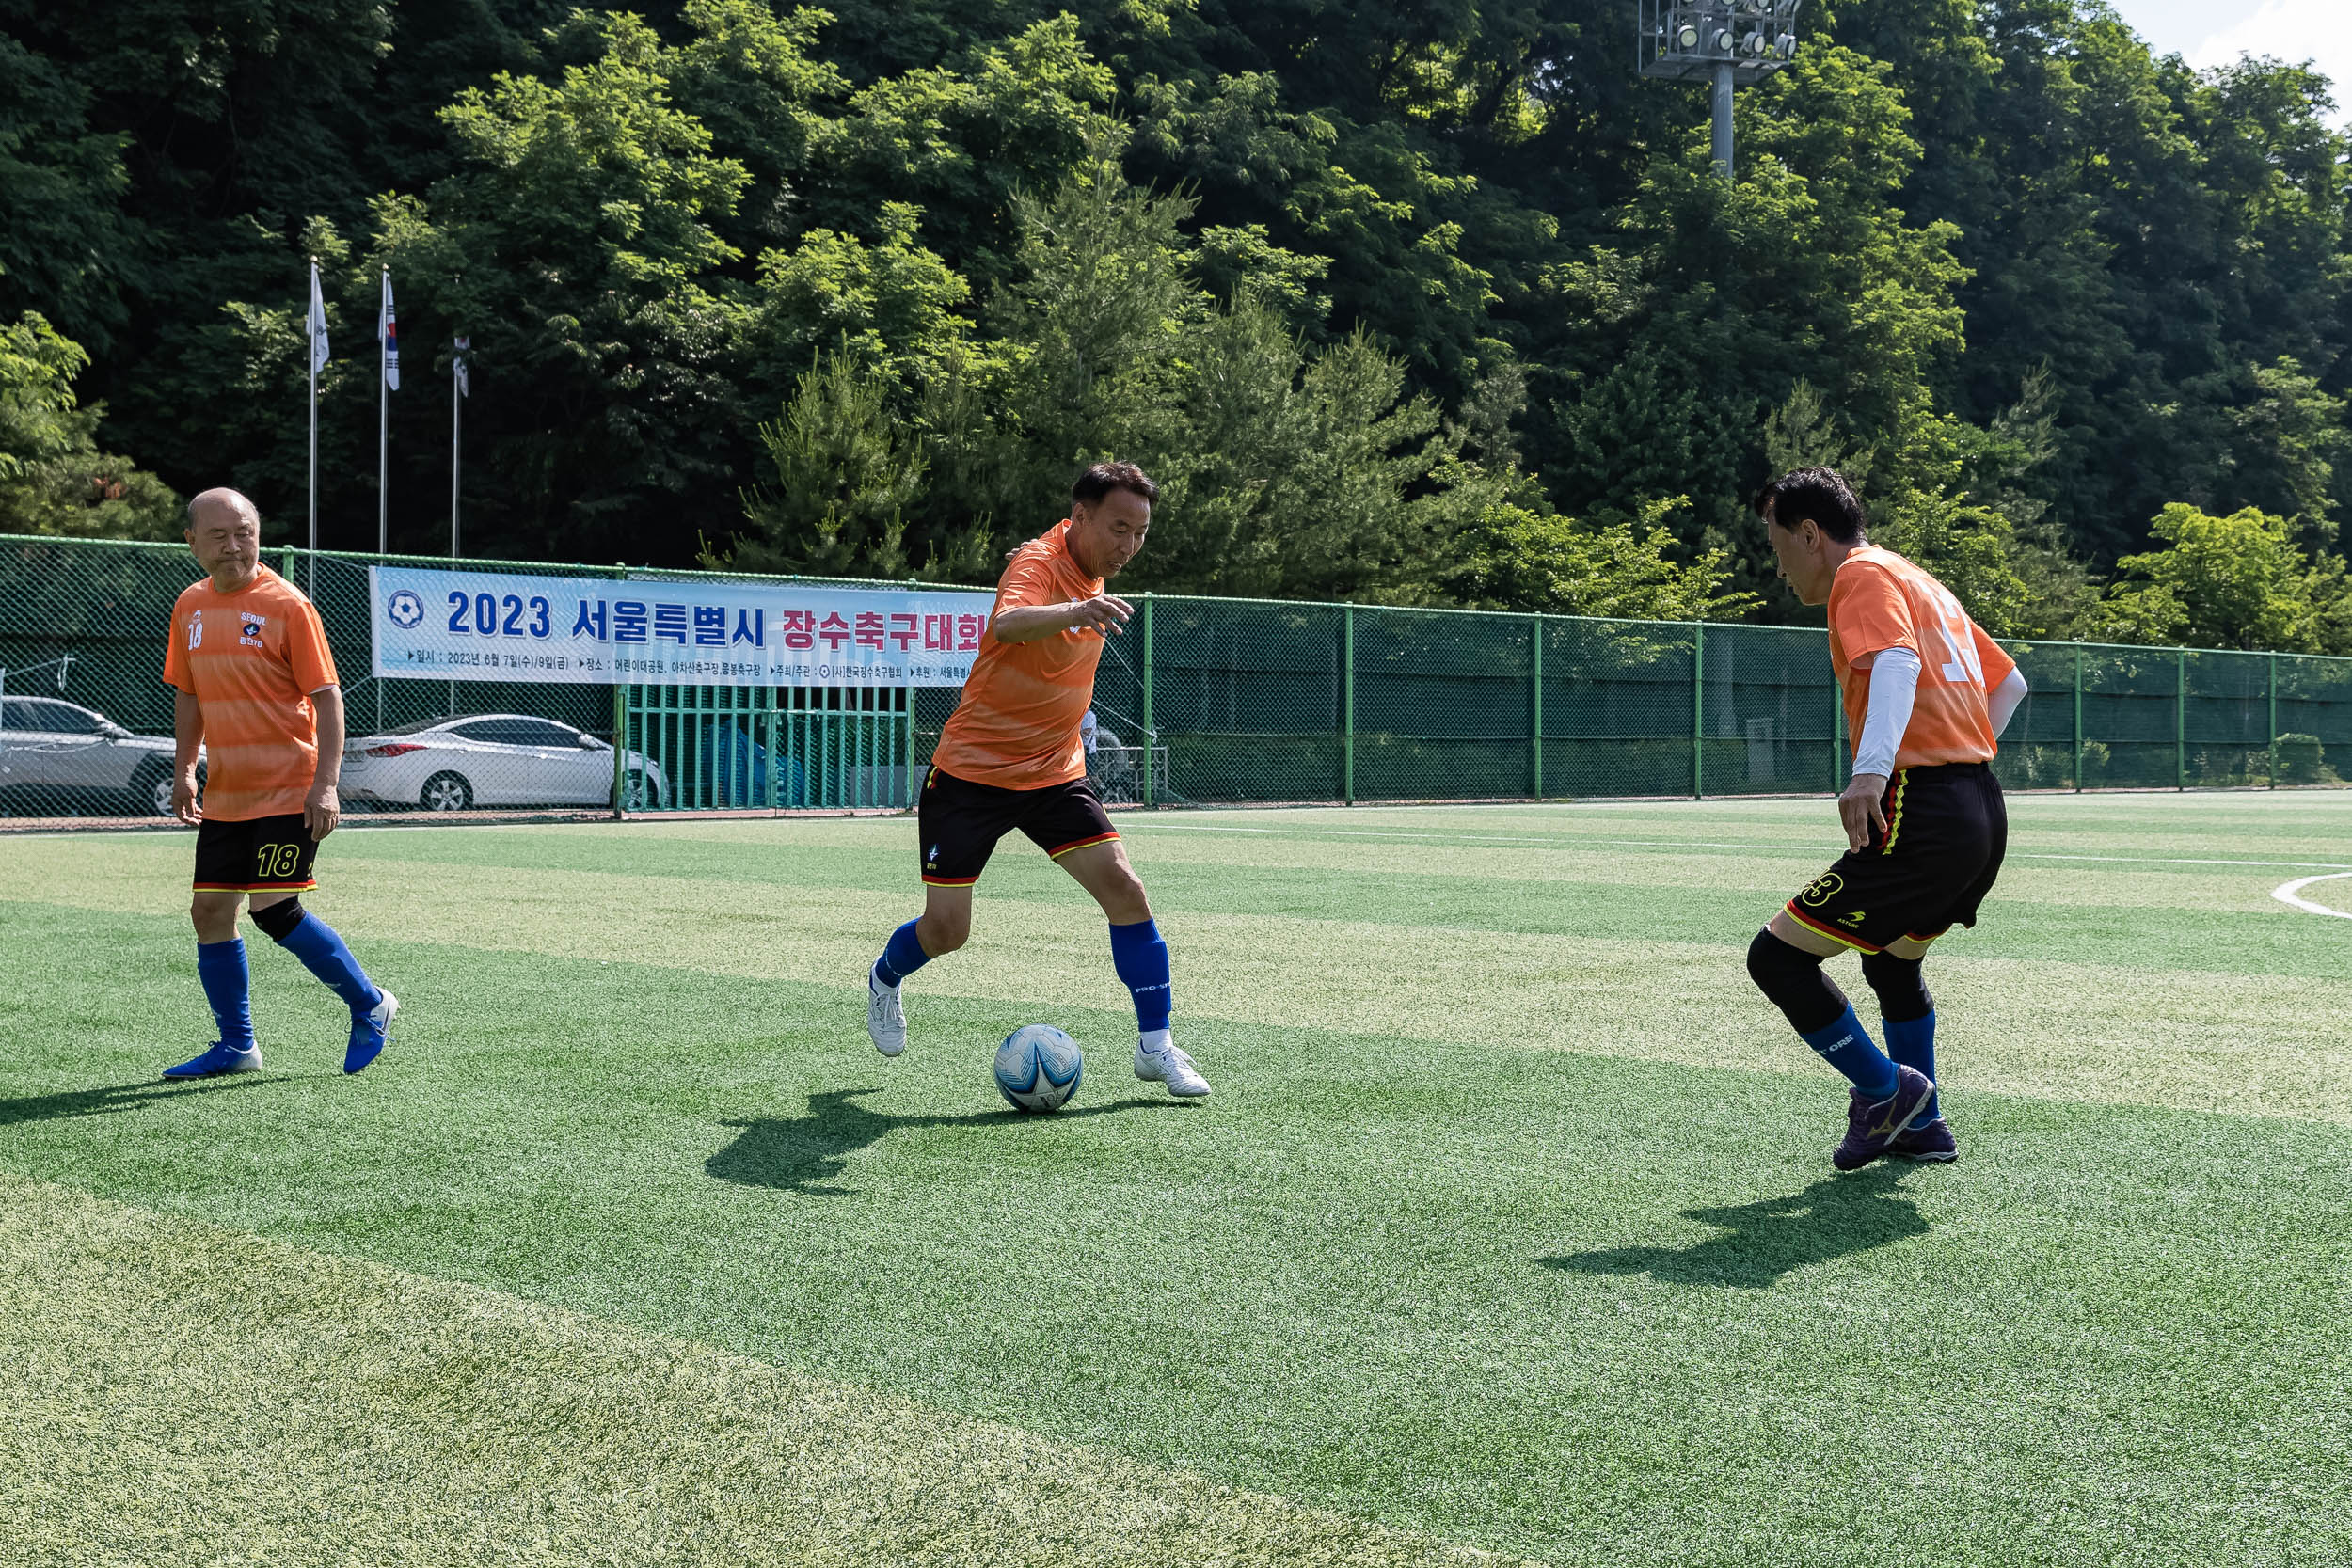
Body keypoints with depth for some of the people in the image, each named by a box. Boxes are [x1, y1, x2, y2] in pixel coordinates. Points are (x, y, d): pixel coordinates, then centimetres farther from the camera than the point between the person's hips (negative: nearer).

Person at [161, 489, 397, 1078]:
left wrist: (326, 784, -18)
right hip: (223, 796, 7)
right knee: (210, 912, 5)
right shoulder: (190, 608, 9)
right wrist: (184, 771, 15)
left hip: (288, 791, -7)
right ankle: (236, 1046, 16)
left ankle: (369, 1005, 5)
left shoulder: (286, 604, -10)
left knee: (273, 909, -13)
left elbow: (327, 697, -11)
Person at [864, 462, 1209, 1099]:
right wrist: (1073, 611, -62)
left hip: (1055, 773, 6)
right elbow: (1007, 624, -45)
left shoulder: (1092, 573, 4)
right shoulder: (1040, 563, -21)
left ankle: (1155, 1044, -1)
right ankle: (885, 979, 34)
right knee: (945, 929, -1)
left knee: (1123, 887, -11)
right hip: (972, 770, -6)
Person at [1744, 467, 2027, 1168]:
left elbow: (1898, 661, -25)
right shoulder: (1923, 584, 24)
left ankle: (1886, 1089, 3)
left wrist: (1872, 769, -39)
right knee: (1891, 961, 30)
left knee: (1776, 957, -6)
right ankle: (1921, 1126, 33)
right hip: (1984, 814, 10)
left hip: (1920, 820, -10)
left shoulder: (1863, 576, -4)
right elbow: (2010, 683, 31)